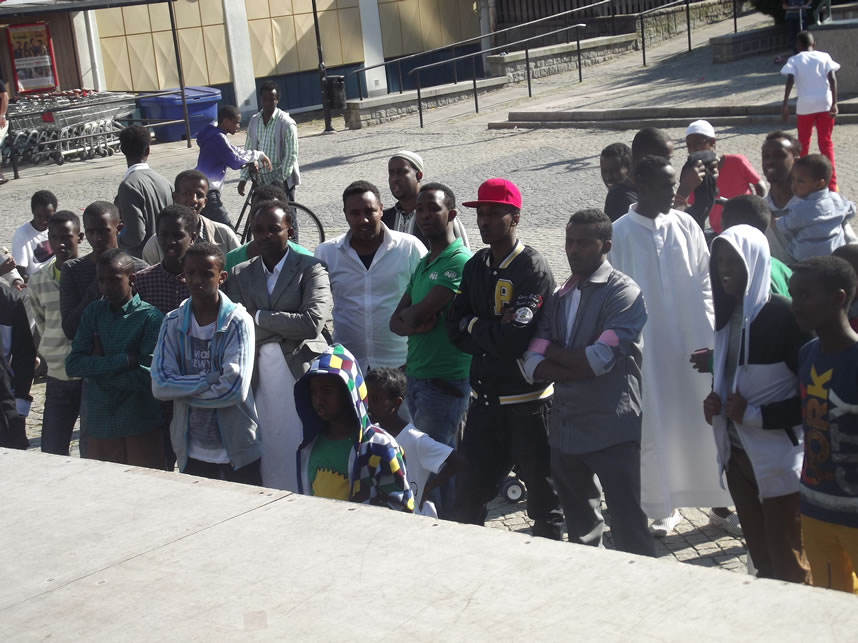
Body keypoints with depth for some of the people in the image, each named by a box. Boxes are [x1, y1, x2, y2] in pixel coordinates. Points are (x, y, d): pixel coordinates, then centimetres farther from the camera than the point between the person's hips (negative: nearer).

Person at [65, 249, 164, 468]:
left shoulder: (150, 317, -8)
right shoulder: (93, 312, 6)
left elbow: (147, 376, -15)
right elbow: (72, 365, -3)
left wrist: (99, 367, -6)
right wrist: (123, 360, -14)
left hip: (140, 431, -4)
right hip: (99, 427, 4)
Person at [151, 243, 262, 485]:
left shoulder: (238, 321, -9)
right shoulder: (173, 323, 2)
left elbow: (235, 388, -18)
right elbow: (159, 385, -8)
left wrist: (183, 391, -8)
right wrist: (211, 379, -16)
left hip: (238, 453, -3)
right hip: (192, 453, 3)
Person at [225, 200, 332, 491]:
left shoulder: (310, 269, 2)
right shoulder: (239, 275, 14)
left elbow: (313, 323, -12)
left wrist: (259, 316, -6)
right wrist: (286, 327, -9)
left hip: (301, 375, -3)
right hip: (258, 379, 3)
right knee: (267, 457, 3)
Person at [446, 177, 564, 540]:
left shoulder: (533, 269, -12)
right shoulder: (476, 267, 10)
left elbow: (516, 338, -22)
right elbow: (455, 330, 4)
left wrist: (474, 326, -7)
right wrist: (494, 331, -11)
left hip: (527, 400, -6)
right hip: (484, 398, 7)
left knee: (541, 490, 7)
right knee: (467, 495, 11)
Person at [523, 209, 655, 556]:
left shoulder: (623, 293, -8)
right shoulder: (559, 298, 11)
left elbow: (599, 359, -19)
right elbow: (534, 364, 1)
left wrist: (551, 349, -4)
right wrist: (582, 368, -15)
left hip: (613, 432, -7)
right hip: (566, 429, 7)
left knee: (629, 528, -3)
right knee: (580, 527, 19)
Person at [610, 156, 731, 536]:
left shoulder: (685, 225, 1)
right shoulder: (620, 233, -7)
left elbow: (705, 277, 8)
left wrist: (708, 325, 2)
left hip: (694, 340, 3)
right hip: (647, 346, -2)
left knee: (702, 418, 9)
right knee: (656, 426, 4)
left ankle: (718, 496, 22)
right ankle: (663, 507, 16)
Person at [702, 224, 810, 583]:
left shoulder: (782, 315, -16)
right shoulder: (728, 314, 6)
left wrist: (755, 415, -18)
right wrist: (716, 401, 1)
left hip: (779, 458, -7)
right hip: (737, 453, 7)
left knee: (788, 566, 2)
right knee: (761, 559, 16)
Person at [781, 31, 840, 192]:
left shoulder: (794, 60, 3)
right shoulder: (824, 57, 6)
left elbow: (790, 81, -11)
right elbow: (832, 79, -5)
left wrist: (785, 105, -13)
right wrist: (834, 103, -8)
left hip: (805, 106, -1)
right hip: (825, 104, 1)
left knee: (803, 142, 15)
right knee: (826, 142, 5)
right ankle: (832, 183, -4)